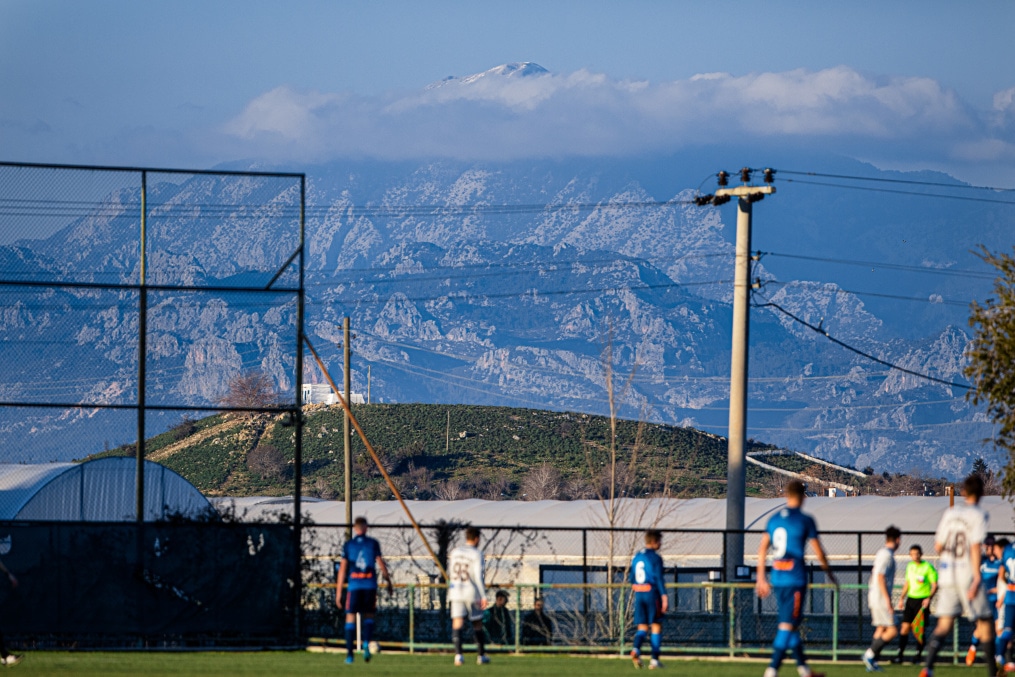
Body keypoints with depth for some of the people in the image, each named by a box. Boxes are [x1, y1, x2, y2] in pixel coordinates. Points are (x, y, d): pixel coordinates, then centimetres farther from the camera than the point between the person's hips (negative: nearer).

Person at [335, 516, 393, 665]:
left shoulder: (348, 544, 6)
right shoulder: (373, 543, 5)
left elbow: (342, 569, 4)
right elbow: (380, 563, 1)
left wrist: (338, 592, 6)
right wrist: (388, 582, 12)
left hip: (353, 585, 0)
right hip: (370, 584, 0)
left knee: (350, 617, 4)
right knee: (368, 616, 14)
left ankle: (349, 652, -3)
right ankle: (366, 644, -10)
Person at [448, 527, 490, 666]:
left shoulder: (454, 552, 8)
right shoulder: (476, 555, -8)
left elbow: (449, 573, 16)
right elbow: (478, 576, -15)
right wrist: (483, 596, -15)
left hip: (455, 592, 3)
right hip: (472, 592, -3)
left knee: (457, 623, -4)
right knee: (477, 624, 11)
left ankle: (458, 654, -21)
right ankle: (481, 656, 20)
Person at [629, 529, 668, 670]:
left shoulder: (636, 557, 12)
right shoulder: (655, 558, -9)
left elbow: (632, 578, 15)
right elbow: (659, 578, -16)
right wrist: (664, 596, -16)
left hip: (639, 594, 6)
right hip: (652, 594, -6)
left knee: (642, 627, 7)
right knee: (656, 627, 3)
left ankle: (636, 649, -22)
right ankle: (655, 660, 1)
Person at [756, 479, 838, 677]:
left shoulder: (774, 519, 9)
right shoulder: (805, 520, -7)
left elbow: (762, 549, 8)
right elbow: (818, 551, -2)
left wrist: (761, 578, 13)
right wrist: (829, 573, 13)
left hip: (777, 579, 6)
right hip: (796, 579, -6)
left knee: (791, 624, 16)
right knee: (787, 626, -7)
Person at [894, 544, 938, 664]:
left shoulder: (928, 567, -7)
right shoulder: (910, 566, 11)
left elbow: (935, 585, -7)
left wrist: (929, 598, -20)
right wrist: (902, 598, 18)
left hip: (922, 601, -5)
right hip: (911, 599, 5)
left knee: (920, 630, -3)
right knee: (905, 627, -2)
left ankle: (918, 655, 5)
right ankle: (900, 655, 1)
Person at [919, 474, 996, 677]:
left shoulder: (949, 513, 8)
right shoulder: (978, 515, -7)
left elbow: (938, 546, 11)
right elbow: (976, 547, -17)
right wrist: (977, 577, -18)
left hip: (947, 574, 5)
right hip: (968, 574, -5)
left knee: (944, 624, 1)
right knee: (985, 622, 8)